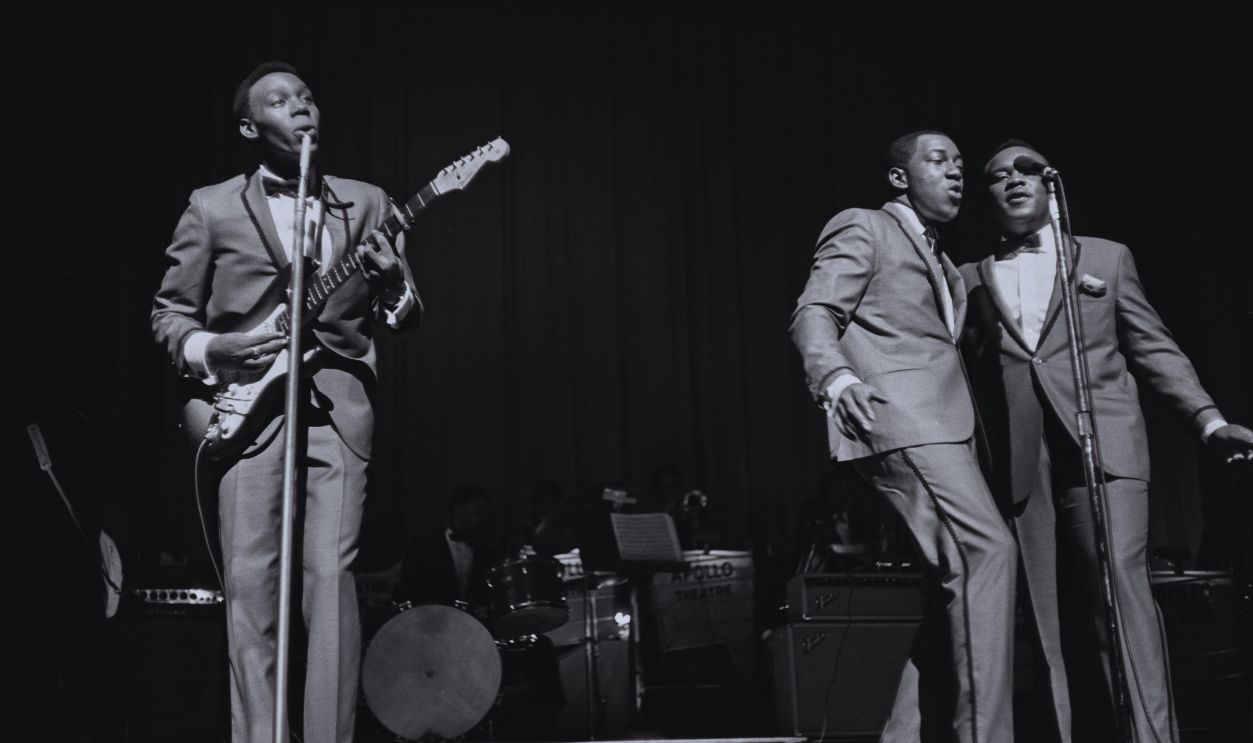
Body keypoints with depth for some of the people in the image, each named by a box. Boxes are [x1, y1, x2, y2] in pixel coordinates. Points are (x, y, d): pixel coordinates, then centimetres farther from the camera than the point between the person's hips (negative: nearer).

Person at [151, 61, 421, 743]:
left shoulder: (366, 204, 15)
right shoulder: (212, 207, 11)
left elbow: (402, 319, 14)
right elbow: (168, 310, 14)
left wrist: (393, 288, -8)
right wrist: (207, 349, -6)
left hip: (338, 405, 0)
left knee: (330, 575, -9)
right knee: (250, 580, -4)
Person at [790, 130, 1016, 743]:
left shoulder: (944, 267, 30)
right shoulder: (862, 227, 5)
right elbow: (813, 313, -9)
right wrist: (836, 376, -28)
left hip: (942, 426, 9)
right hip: (897, 415, -9)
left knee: (958, 577, 3)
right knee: (986, 549, -21)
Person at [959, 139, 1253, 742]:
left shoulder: (1106, 257, 16)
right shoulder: (970, 280, 15)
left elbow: (1154, 349, 12)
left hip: (1103, 445, -1)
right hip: (1019, 461, 1)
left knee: (1120, 581, -14)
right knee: (1040, 604, -1)